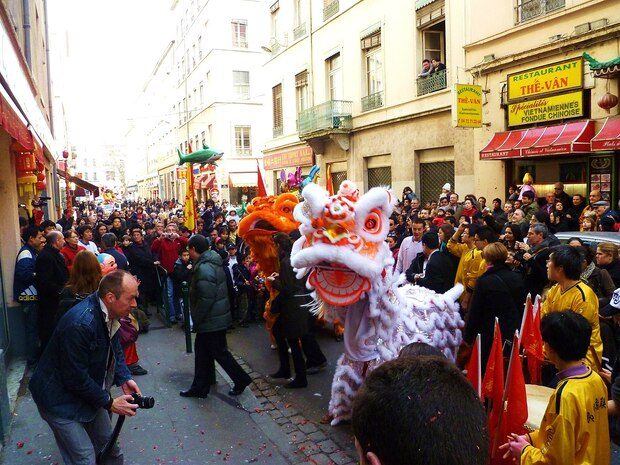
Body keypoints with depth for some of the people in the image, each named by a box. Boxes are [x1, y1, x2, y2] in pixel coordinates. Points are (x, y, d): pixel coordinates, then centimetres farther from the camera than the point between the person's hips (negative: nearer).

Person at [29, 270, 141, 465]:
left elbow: (114, 349, 7)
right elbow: (76, 378, -27)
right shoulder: (80, 323, -35)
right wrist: (109, 402, -17)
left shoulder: (110, 311, -9)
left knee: (109, 447, 17)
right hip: (61, 398, -8)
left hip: (88, 391, 8)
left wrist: (124, 379, -7)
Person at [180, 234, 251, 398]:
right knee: (202, 351, 17)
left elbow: (205, 299, -27)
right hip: (216, 317, 10)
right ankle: (199, 387, 27)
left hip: (212, 320, -10)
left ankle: (241, 380, 17)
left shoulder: (204, 268, -24)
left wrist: (196, 320, -14)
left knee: (219, 352, 4)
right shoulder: (212, 262, 9)